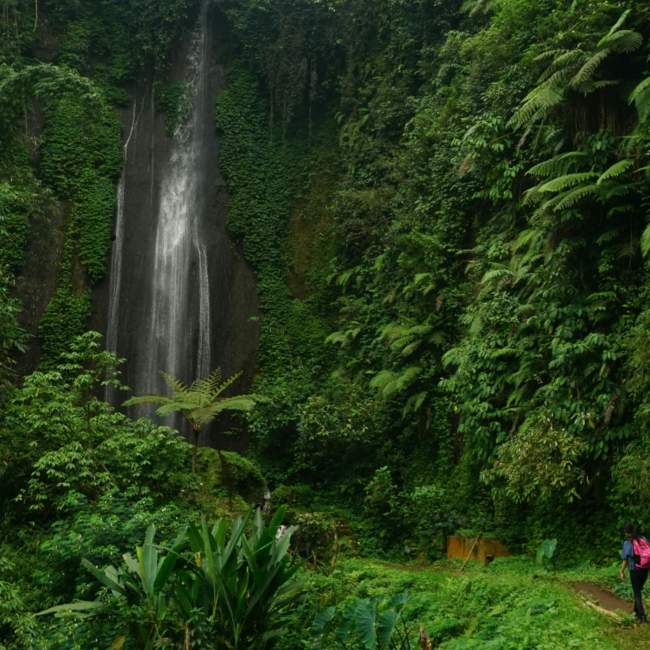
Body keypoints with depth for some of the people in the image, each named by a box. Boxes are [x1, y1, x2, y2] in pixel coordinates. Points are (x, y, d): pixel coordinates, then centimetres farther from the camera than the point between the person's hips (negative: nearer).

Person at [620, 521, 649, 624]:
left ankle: (642, 617, -2)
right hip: (645, 569, 5)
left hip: (635, 570, -5)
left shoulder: (628, 543, -12)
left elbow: (625, 559, -10)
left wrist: (622, 572, 0)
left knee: (637, 593, 5)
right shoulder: (643, 539, 0)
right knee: (638, 591, 22)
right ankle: (636, 612, 35)